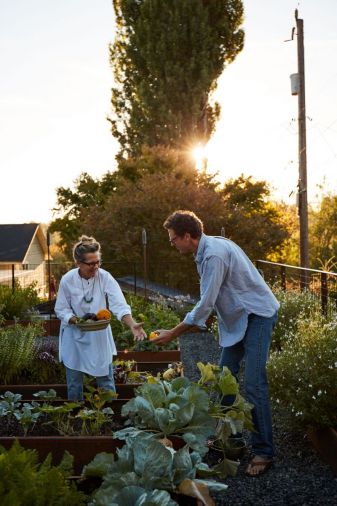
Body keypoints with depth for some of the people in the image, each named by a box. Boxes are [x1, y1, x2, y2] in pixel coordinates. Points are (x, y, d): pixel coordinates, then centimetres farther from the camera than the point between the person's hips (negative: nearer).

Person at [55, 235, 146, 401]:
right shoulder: (67, 280, -15)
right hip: (75, 338, 0)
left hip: (99, 337, 0)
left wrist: (132, 325, -42)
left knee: (106, 381, 7)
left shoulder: (105, 278, -17)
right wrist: (77, 320, -26)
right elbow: (61, 310, -7)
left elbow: (120, 306, -25)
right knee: (74, 384, 9)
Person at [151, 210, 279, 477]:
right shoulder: (208, 248, 5)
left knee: (253, 384, -12)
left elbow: (205, 305, -25)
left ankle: (264, 452, -5)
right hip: (238, 318, 10)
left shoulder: (214, 254, -25)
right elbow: (209, 300, 12)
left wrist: (172, 334, -18)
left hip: (257, 315, -10)